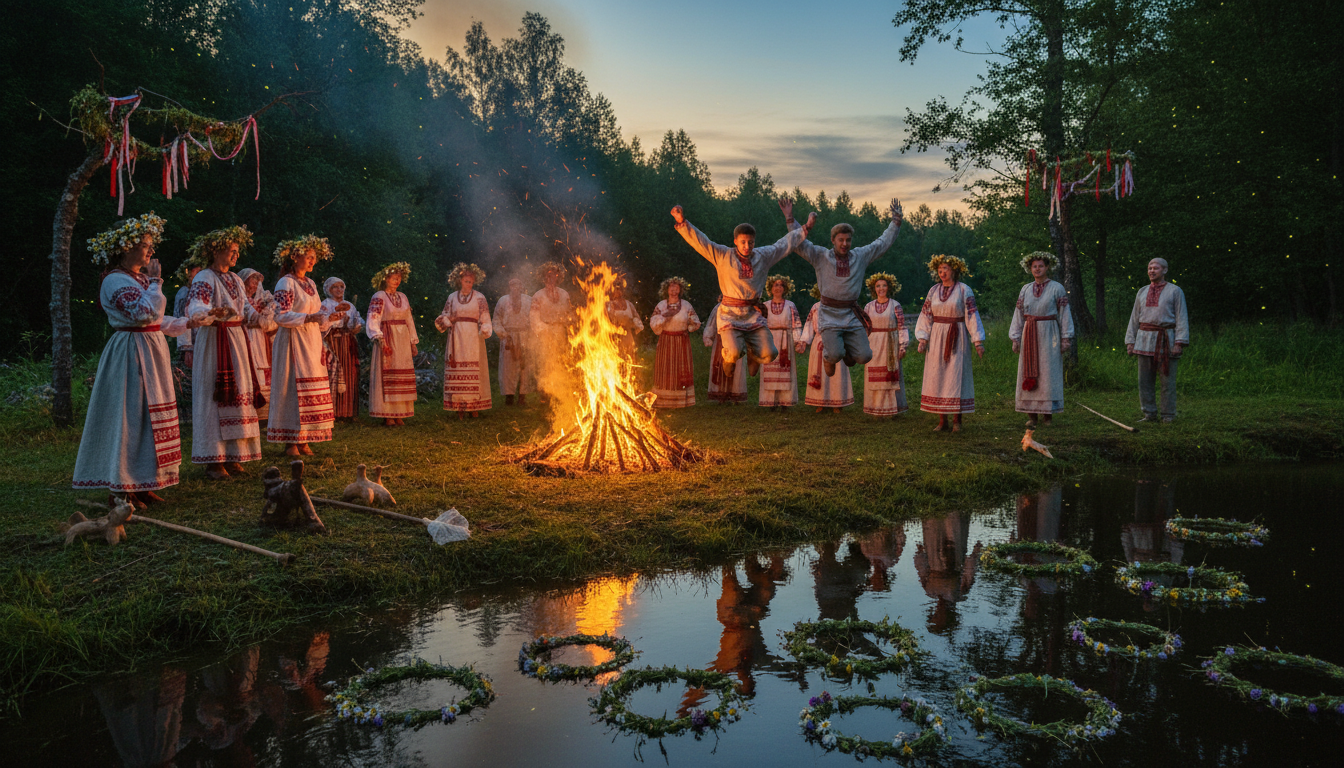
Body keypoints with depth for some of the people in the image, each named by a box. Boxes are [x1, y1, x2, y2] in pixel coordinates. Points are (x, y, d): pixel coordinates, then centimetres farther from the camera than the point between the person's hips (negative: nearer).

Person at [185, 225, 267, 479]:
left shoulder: (235, 279, 16)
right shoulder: (204, 278, -8)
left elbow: (246, 308, 12)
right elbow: (195, 310, -21)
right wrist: (215, 312, -42)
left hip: (237, 342, 8)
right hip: (214, 342, -8)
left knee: (237, 397, 8)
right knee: (215, 398, -7)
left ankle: (231, 457, 14)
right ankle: (213, 461, -2)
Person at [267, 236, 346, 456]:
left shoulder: (310, 283, 16)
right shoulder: (286, 283, -7)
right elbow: (281, 316, -15)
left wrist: (333, 312, 7)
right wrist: (308, 318, -25)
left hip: (312, 342, 8)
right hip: (293, 341, -8)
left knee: (310, 391, 5)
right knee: (292, 387, -7)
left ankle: (303, 439, 8)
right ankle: (290, 442, -3)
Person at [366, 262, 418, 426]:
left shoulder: (403, 297, 15)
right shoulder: (379, 297, -4)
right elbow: (373, 320, -13)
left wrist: (414, 342, 15)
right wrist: (379, 339, -25)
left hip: (403, 341, 6)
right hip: (387, 340, -6)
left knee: (402, 376, 4)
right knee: (387, 376, -6)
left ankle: (399, 414, 8)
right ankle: (387, 415, -5)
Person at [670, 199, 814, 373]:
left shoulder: (764, 256, 8)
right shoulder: (722, 256, -1)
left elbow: (786, 243, 18)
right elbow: (699, 241, -8)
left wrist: (806, 228, 16)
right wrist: (683, 222, -20)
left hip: (753, 314, 3)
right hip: (730, 314, -3)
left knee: (769, 354, -10)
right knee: (734, 352, -25)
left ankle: (752, 354, 29)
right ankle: (728, 356, 16)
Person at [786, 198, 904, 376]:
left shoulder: (861, 256, 11)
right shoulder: (821, 256, 4)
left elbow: (883, 242, 18)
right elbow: (798, 244, 0)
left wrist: (896, 222, 14)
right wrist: (791, 220, -9)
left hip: (852, 315, 3)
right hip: (829, 315, -3)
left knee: (864, 356, -9)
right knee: (835, 354, -23)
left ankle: (848, 349, 27)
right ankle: (829, 358, 17)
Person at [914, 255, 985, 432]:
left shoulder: (964, 290, -2)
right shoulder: (934, 290, 8)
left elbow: (972, 316, -5)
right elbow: (926, 316, 8)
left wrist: (978, 341, -10)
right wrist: (923, 339, -1)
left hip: (957, 339, -3)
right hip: (937, 338, 3)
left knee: (956, 376, -3)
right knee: (937, 377, 1)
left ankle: (957, 420, 4)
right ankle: (942, 421, 7)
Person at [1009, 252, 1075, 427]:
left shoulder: (1057, 289, 2)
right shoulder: (1025, 290, 11)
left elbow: (1064, 314, 0)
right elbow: (1018, 315, 12)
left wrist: (1066, 338, -6)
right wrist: (1016, 338, 7)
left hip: (1049, 335, -3)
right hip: (1029, 336, 3)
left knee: (1048, 373, -3)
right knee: (1029, 375, 0)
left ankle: (1047, 414, 2)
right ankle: (1032, 416, 2)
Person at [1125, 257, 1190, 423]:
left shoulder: (1175, 291, 3)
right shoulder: (1142, 292, 15)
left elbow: (1182, 318, -3)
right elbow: (1134, 318, 16)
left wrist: (1180, 342, -13)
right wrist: (1130, 341, 8)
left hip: (1166, 340, -4)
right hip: (1145, 339, 4)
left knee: (1167, 380, -1)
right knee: (1144, 380, 3)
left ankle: (1168, 415, 6)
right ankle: (1149, 414, 11)